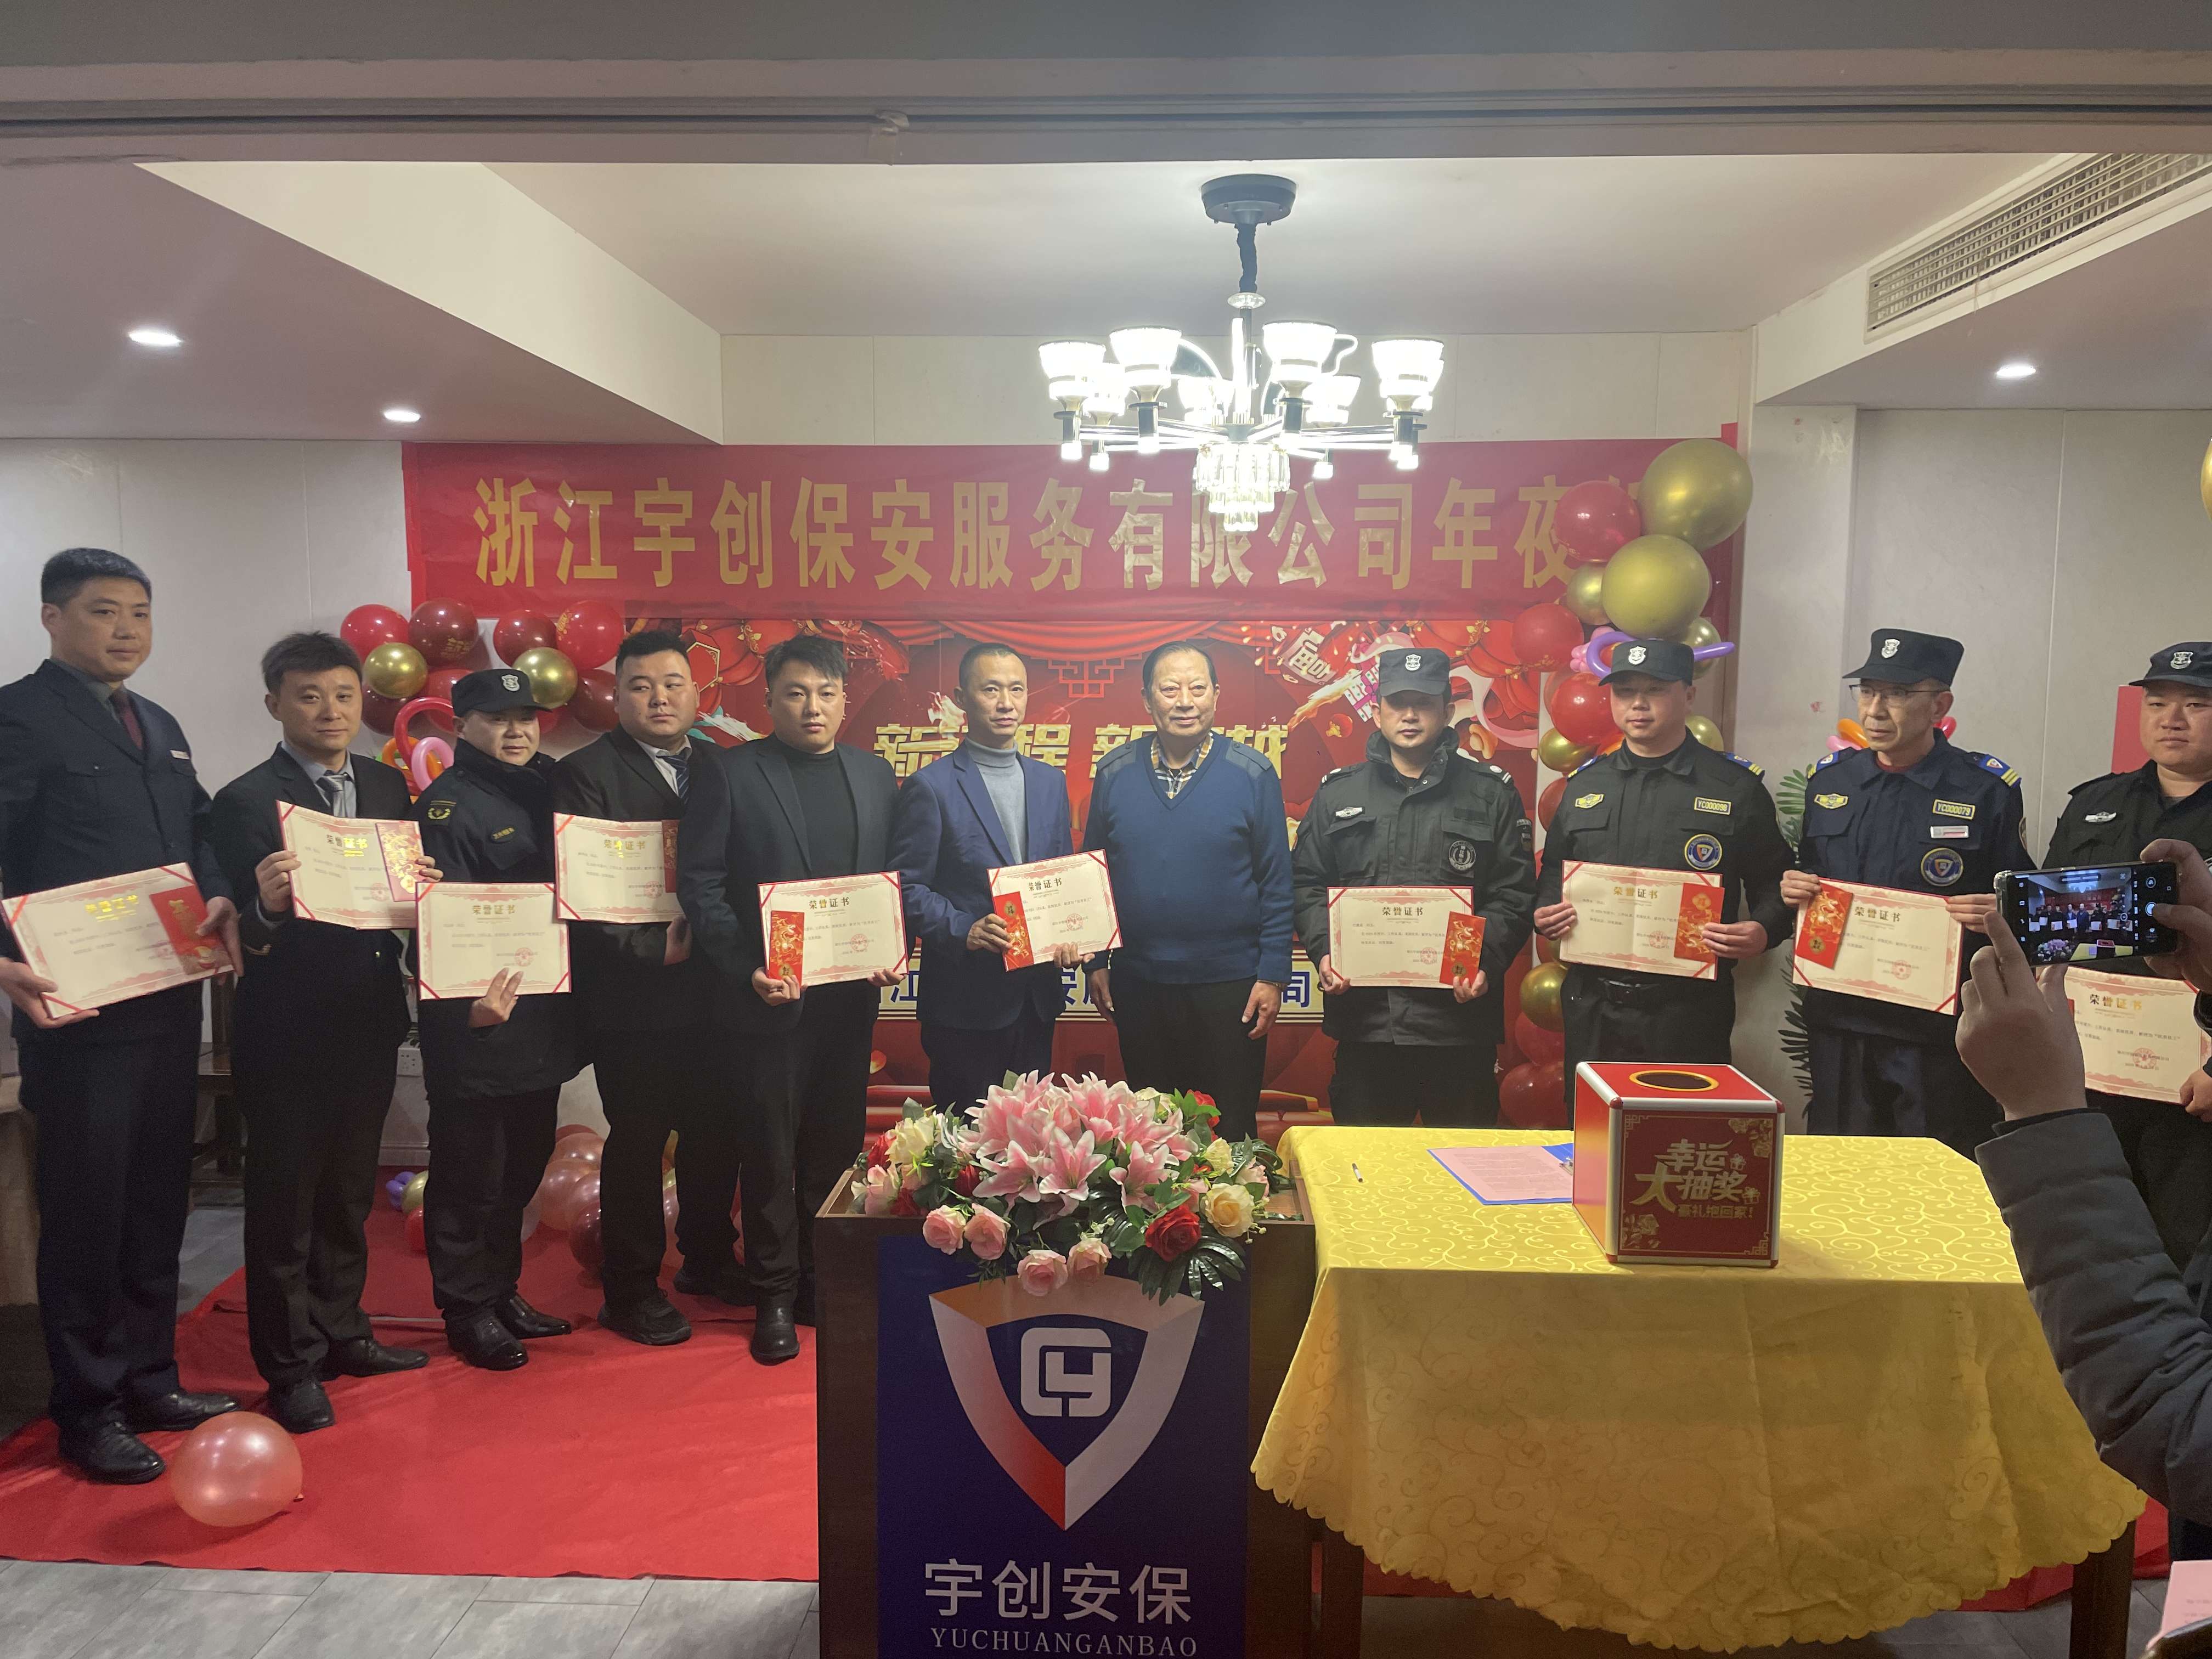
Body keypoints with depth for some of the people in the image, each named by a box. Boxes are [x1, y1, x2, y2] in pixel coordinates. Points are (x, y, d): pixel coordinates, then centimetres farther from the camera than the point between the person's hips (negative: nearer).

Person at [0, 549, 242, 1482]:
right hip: (79, 1009, -7)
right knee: (85, 1207, 4)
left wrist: (221, 902, -2)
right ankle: (88, 1412, 18)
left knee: (157, 1200, 15)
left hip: (169, 1003, 7)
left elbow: (197, 837, 18)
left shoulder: (160, 727, 16)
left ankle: (149, 1381, 29)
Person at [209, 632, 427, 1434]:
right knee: (284, 1202, 8)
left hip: (368, 1023, 6)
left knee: (349, 1192, 18)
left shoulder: (389, 787, 6)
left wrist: (422, 891, -12)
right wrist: (266, 909, -34)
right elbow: (242, 935, -13)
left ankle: (341, 1333, 34)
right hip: (288, 1030, -5)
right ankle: (291, 1365, 22)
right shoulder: (247, 801, -11)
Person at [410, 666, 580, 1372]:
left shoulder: (547, 788, 10)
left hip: (543, 1020, 7)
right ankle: (468, 1308, 20)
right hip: (474, 1025, -7)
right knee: (469, 1174, 6)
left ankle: (502, 1290, 33)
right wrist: (468, 1005, -33)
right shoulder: (447, 805, -12)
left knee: (522, 1167, 18)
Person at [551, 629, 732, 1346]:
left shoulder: (720, 768, 11)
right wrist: (654, 948, -18)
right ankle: (631, 1292, 20)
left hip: (711, 991, 5)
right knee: (637, 1140, 4)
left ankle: (708, 1259, 34)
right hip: (631, 997, -5)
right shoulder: (585, 775, -6)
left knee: (714, 1131, 14)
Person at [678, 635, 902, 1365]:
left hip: (851, 996, 4)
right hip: (770, 996, -3)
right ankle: (774, 1297, 20)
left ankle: (824, 1283, 27)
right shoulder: (730, 774, -3)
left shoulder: (875, 775, 10)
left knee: (836, 1146, 12)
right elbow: (700, 885, -6)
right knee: (771, 1153, 6)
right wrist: (746, 969, -15)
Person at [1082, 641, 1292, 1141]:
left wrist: (1273, 973, -6)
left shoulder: (1252, 773, -5)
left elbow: (1276, 881, -3)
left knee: (1230, 1128, 8)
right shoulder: (1114, 773, 2)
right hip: (1137, 985, 2)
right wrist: (1095, 962, 5)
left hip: (1229, 985, -2)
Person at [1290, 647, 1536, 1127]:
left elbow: (1514, 894, 3)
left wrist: (1487, 961, -12)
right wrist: (1323, 951, -6)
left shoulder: (1492, 792, 7)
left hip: (1460, 1013, -1)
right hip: (1363, 1012, 2)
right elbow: (1306, 884, 10)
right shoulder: (1338, 792, 11)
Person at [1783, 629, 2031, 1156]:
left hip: (1941, 1032, -4)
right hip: (1839, 1020, 4)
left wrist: (1997, 917, -20)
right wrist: (1794, 890, -3)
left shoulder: (1988, 790, -5)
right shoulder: (1828, 780, 7)